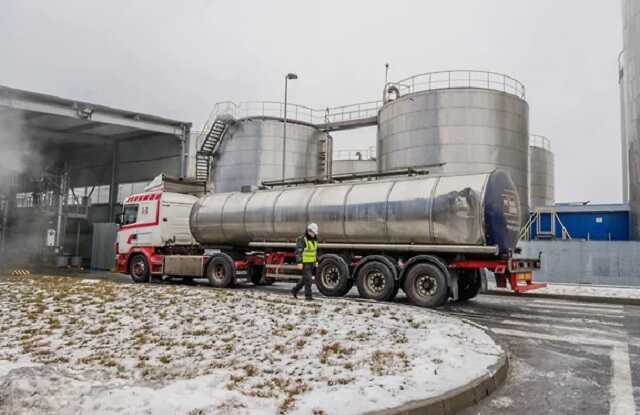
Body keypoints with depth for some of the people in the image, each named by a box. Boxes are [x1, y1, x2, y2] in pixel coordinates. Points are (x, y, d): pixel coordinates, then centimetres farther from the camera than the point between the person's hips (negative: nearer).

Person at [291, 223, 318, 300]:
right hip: (305, 263, -8)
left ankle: (295, 290, 27)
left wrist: (316, 261, 15)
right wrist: (299, 263, -25)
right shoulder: (302, 239, -16)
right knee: (308, 278, -9)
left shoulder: (314, 240, 9)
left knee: (305, 279, 12)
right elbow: (298, 251, -19)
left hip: (311, 263, 8)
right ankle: (308, 295, -2)